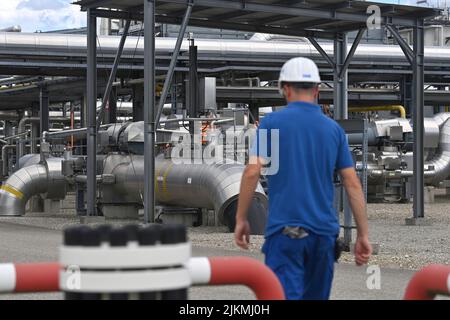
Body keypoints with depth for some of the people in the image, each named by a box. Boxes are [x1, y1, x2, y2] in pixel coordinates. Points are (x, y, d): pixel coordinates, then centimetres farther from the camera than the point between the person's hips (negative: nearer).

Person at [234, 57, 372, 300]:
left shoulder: (272, 122, -1)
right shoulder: (334, 129, 8)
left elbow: (252, 172, -9)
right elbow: (353, 184, 5)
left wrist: (241, 219, 2)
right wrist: (363, 235, 8)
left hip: (285, 229, -4)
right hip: (324, 230, 4)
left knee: (286, 295, -10)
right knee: (316, 296, 17)